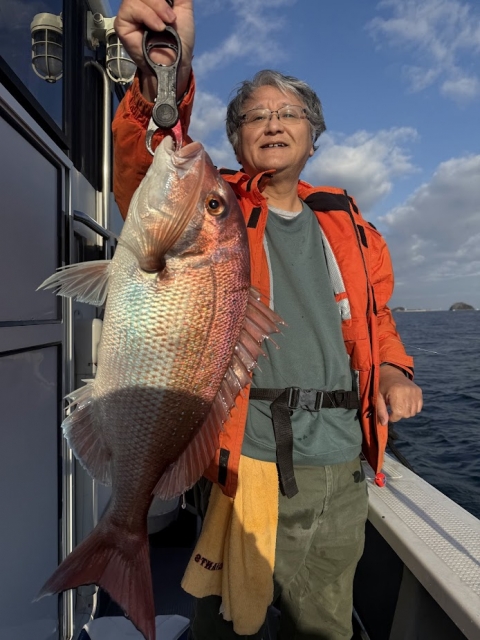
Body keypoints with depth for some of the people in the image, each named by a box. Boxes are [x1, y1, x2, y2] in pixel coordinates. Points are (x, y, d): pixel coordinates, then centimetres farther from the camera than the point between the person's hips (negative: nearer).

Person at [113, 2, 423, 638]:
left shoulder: (348, 223, 11)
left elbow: (375, 316, 20)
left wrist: (392, 368, 1)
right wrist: (162, 80, -42)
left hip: (344, 472, 5)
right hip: (248, 462, -4)